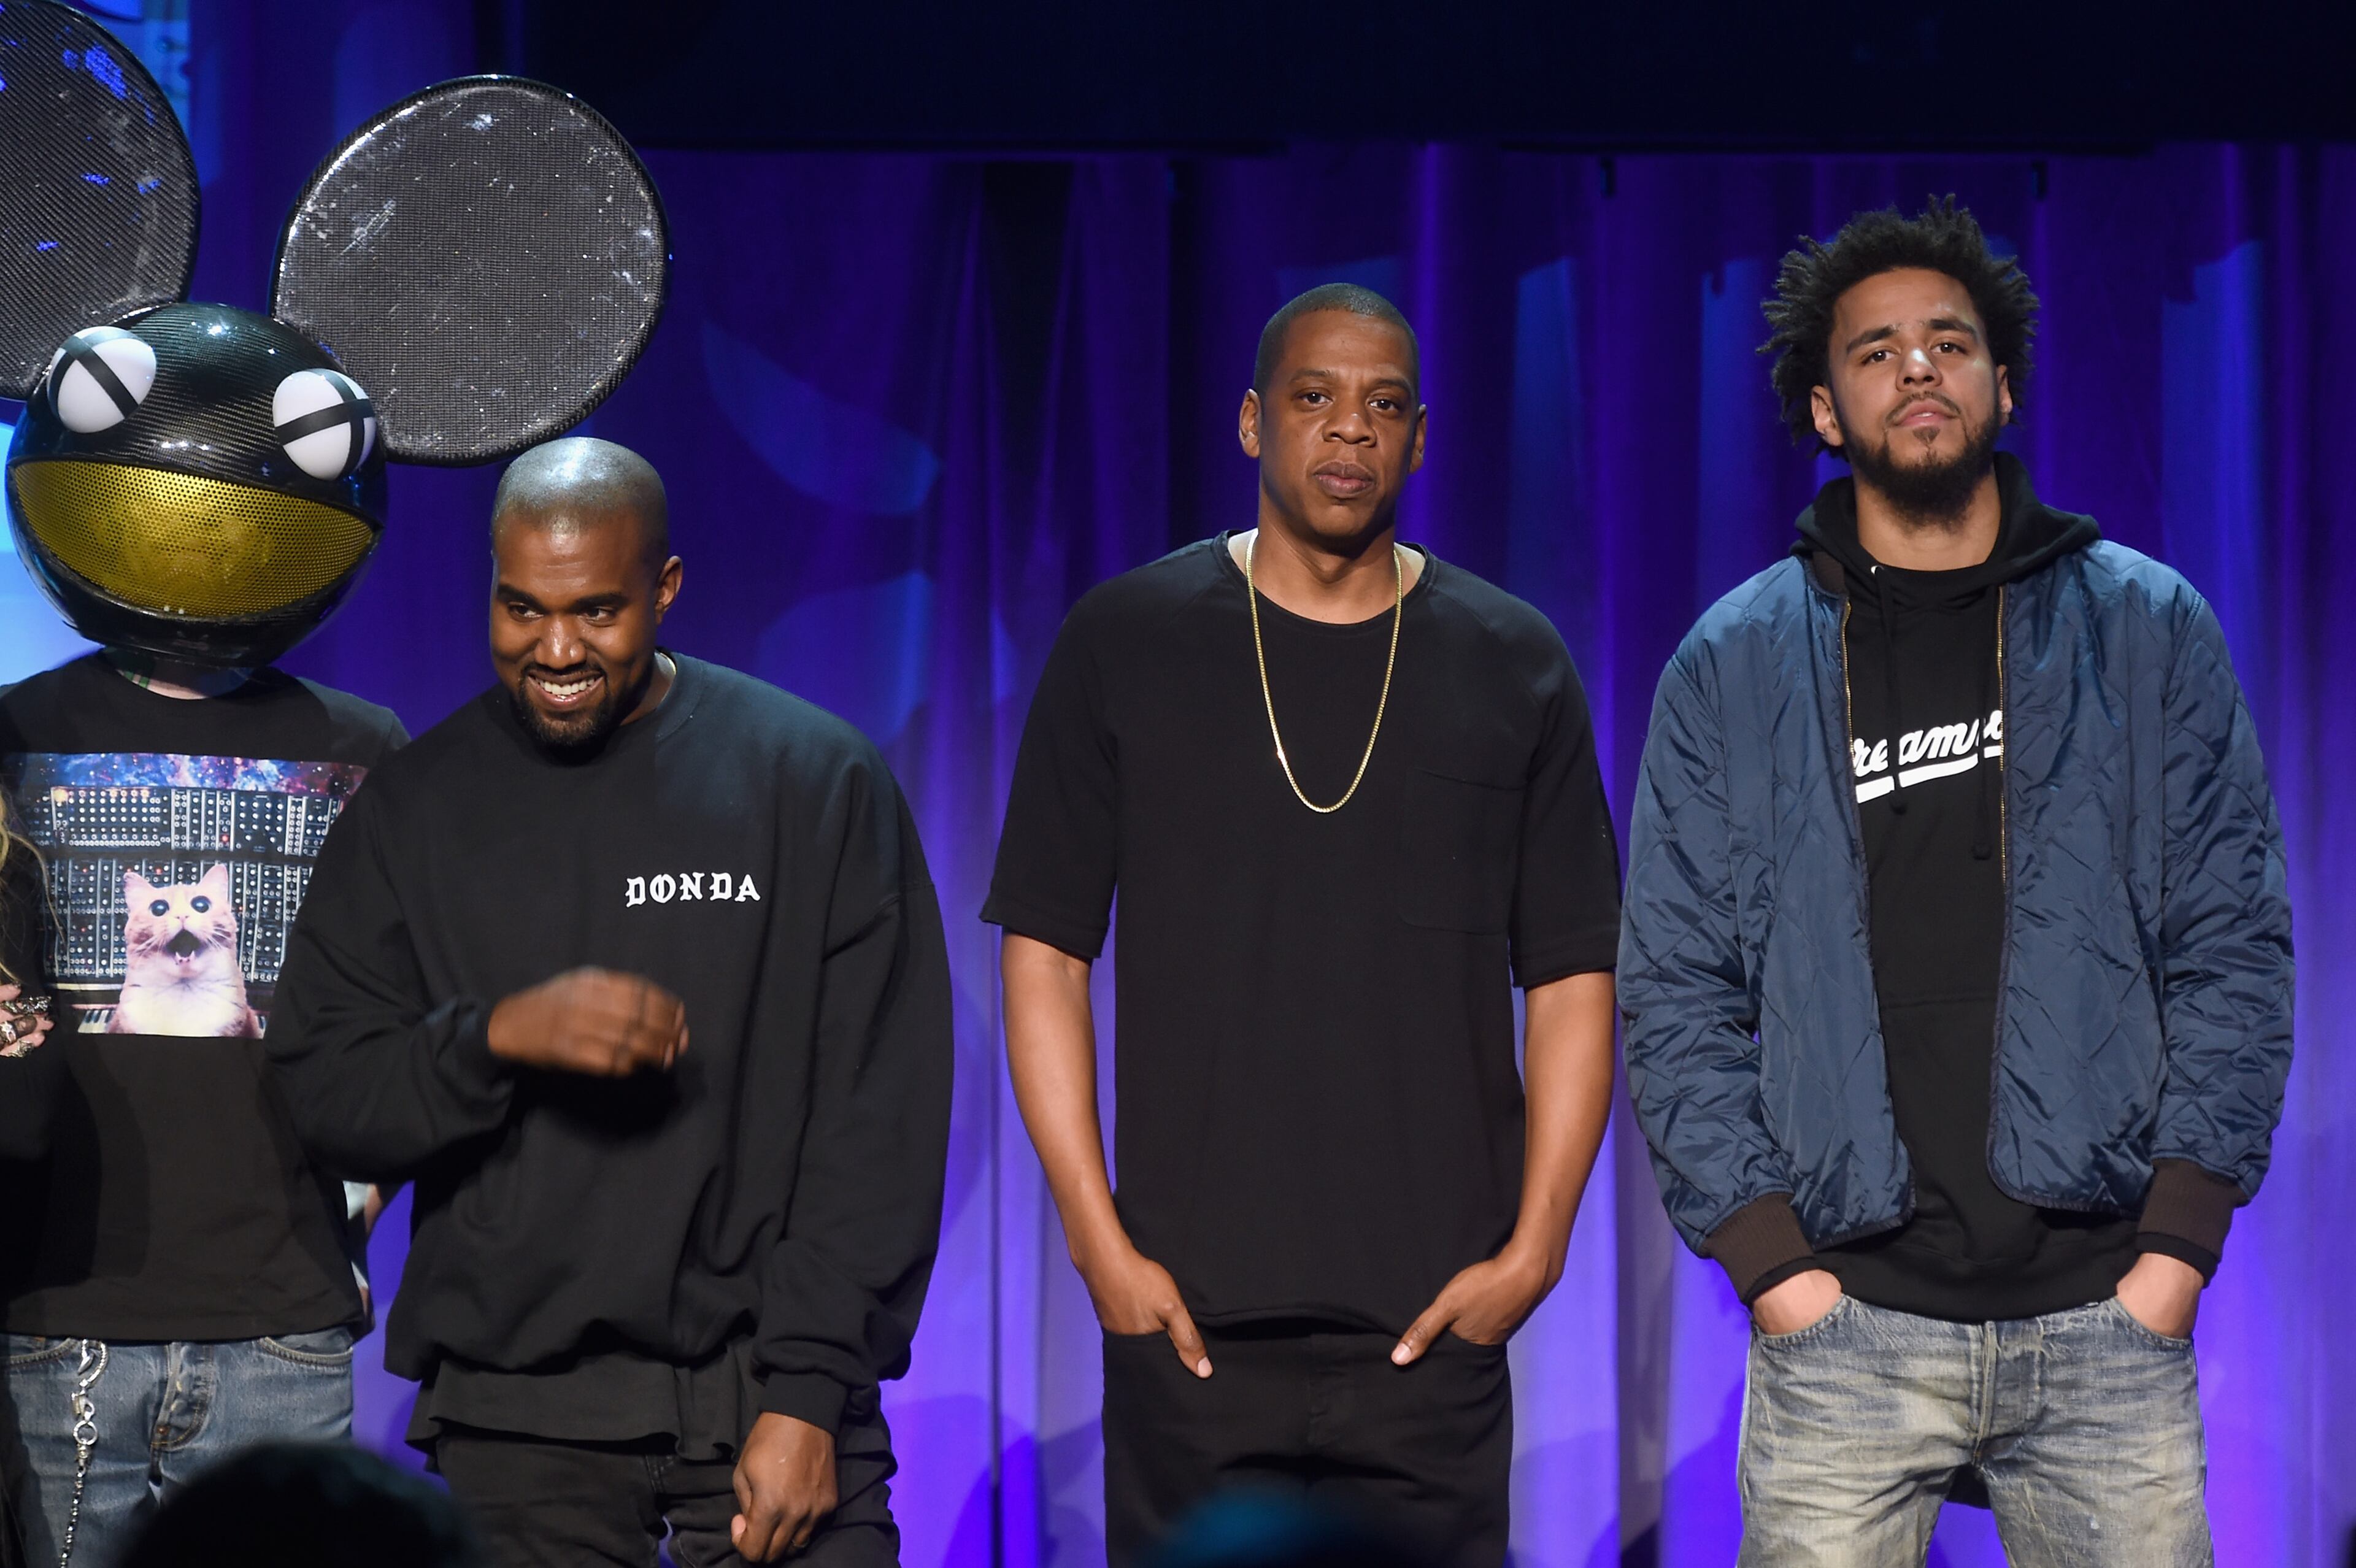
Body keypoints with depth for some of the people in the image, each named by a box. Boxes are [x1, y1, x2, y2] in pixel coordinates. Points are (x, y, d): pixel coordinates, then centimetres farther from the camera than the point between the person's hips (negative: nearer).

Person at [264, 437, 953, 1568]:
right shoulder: (416, 808, 8)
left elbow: (880, 1118, -1)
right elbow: (319, 1093, 3)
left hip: (768, 1391, -1)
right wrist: (499, 1035, -15)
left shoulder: (819, 779, 1)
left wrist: (809, 1392, -8)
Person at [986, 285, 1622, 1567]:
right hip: (1188, 1316, -1)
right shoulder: (1124, 643, 5)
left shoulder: (1513, 665, 8)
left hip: (1433, 1319, 1)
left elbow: (1573, 982, 8)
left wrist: (1534, 1247, -2)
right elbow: (1043, 955, 4)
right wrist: (1101, 1244, -4)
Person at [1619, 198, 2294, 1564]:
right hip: (1847, 1318, 0)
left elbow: (2235, 947, 6)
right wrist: (1771, 1258, -4)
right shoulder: (1735, 666, 8)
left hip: (2107, 1310, 0)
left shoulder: (2150, 629, 8)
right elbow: (1676, 992, 6)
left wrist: (2179, 1243, -4)